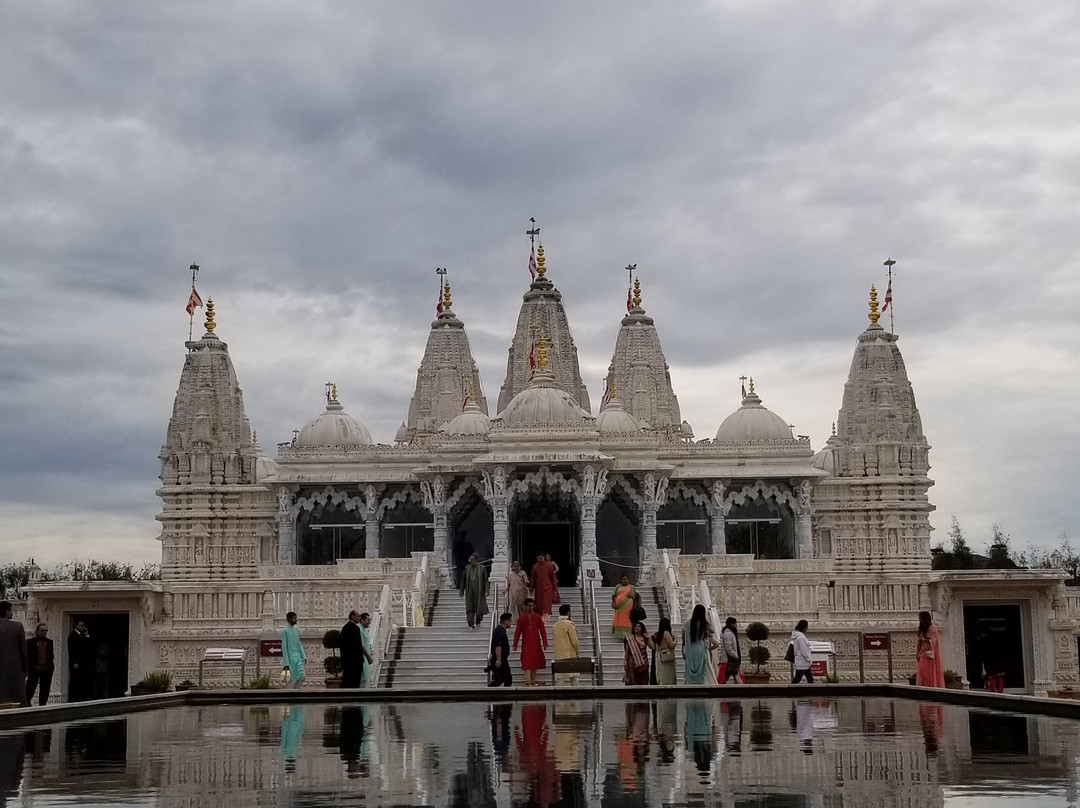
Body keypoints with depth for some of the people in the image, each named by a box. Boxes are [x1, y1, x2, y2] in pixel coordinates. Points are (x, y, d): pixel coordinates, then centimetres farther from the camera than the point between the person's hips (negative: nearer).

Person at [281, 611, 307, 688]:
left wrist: (304, 656, 12)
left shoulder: (296, 630, 12)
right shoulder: (285, 631, -9)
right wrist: (286, 663, -13)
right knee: (292, 678, -5)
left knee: (302, 676, 0)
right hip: (291, 658, -7)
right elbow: (284, 647, -10)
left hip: (298, 657, 7)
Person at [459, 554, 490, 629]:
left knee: (479, 607, 5)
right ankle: (471, 624, -8)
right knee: (470, 608, -6)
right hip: (470, 591, 2)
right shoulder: (467, 568, 6)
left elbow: (486, 580, -2)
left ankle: (478, 620, 31)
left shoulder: (482, 568, -1)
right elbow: (463, 580, 10)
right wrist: (461, 591, 8)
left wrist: (486, 591, -10)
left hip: (479, 591, -2)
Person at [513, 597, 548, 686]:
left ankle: (533, 680, 16)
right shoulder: (522, 618, 3)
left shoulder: (538, 617, 5)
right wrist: (515, 645, 0)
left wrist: (545, 643, -3)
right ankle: (527, 681, -17)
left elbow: (543, 630, 4)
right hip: (526, 644, -2)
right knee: (527, 662, -11)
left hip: (536, 643, 2)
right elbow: (517, 632, 4)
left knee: (535, 661, 6)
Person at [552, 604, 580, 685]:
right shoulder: (569, 624, -8)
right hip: (570, 655, -5)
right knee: (574, 678, 0)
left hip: (558, 656, 5)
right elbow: (574, 641, -11)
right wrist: (577, 650, 6)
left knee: (560, 679, 4)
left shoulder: (554, 626, 11)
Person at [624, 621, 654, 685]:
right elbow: (626, 651, 2)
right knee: (632, 681, -8)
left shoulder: (645, 639, 11)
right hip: (633, 662, -3)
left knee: (643, 682, 3)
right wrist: (625, 662, -3)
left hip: (643, 663, 3)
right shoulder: (630, 638, 4)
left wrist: (649, 637, 1)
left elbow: (653, 647, -2)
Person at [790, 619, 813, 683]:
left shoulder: (798, 635, 11)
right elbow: (804, 651, -22)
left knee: (810, 679, 13)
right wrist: (808, 660, -11)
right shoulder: (801, 637, -20)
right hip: (802, 663, -10)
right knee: (797, 680, -4)